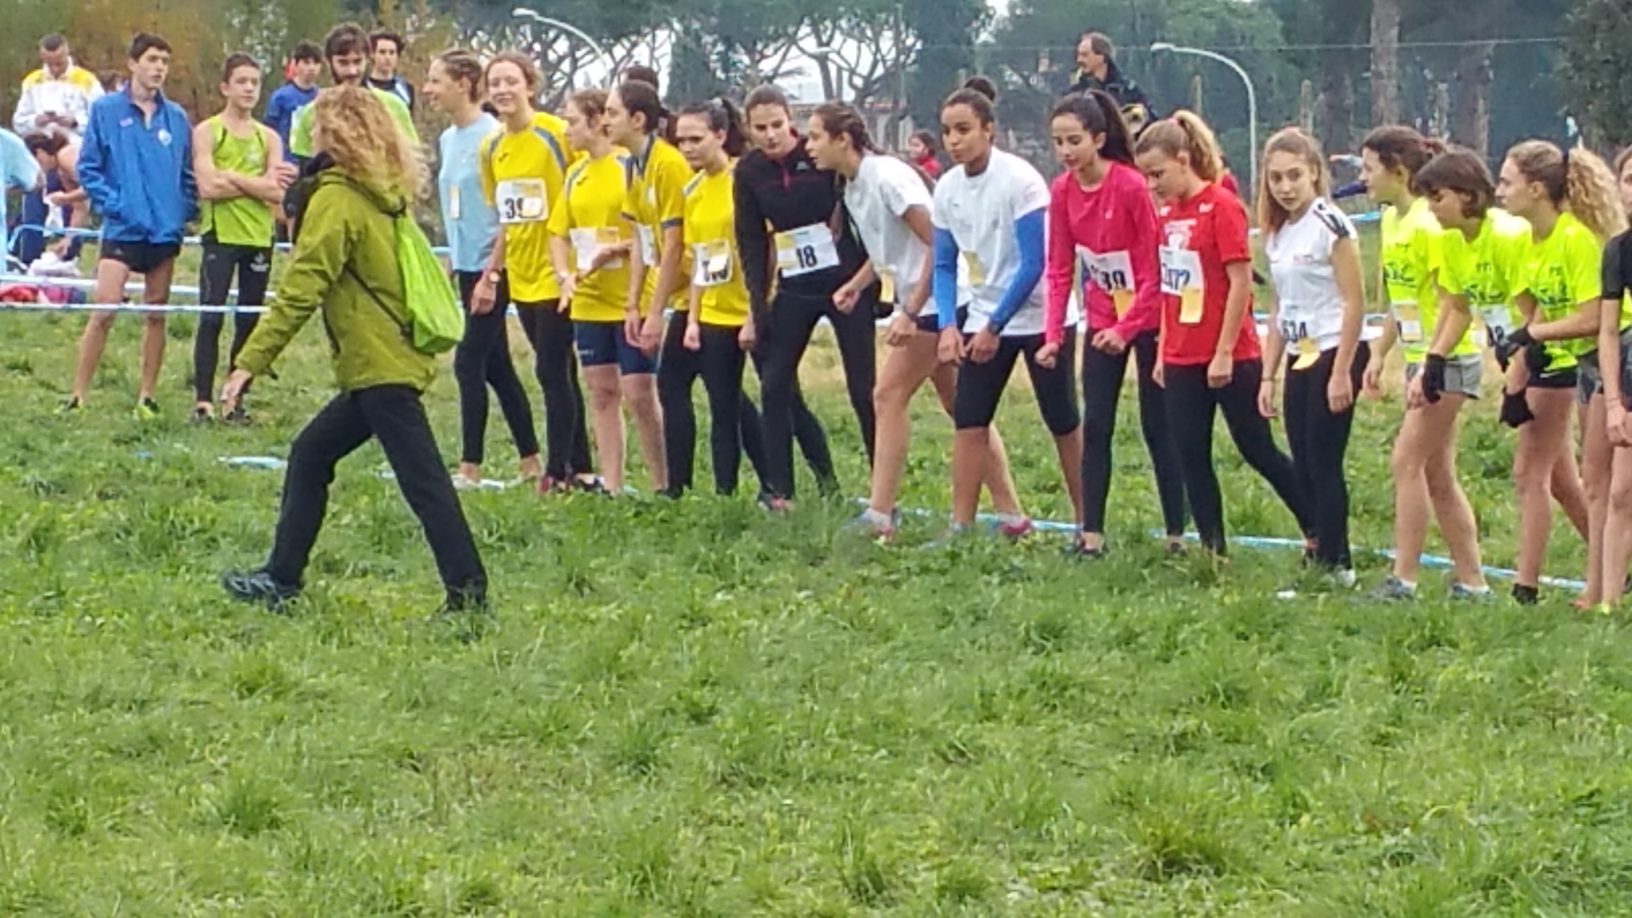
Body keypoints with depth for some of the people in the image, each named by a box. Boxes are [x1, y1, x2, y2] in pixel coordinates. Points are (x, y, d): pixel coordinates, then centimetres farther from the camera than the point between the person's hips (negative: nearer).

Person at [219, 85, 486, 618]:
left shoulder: (337, 200, -12)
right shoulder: (383, 196, 14)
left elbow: (299, 292, -17)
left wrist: (251, 362, -17)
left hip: (379, 368, -9)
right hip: (397, 359, 9)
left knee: (423, 482, -9)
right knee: (310, 456, 15)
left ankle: (468, 593, -9)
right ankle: (282, 579, 19)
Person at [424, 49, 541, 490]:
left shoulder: (492, 136, -15)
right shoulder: (448, 139, 11)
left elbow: (508, 212, -15)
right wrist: (452, 263, 18)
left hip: (492, 267, -9)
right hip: (468, 266, 9)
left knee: (469, 362, -8)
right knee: (496, 366, 11)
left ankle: (470, 468, -4)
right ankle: (531, 462, 18)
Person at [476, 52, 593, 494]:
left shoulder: (557, 134, -12)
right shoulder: (492, 148, 8)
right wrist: (491, 274, 12)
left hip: (555, 273, -7)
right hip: (522, 276, 7)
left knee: (552, 371, -6)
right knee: (560, 373, 12)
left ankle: (558, 471, -1)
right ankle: (579, 468, 17)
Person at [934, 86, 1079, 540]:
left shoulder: (1020, 181, -19)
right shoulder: (948, 188, 0)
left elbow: (1034, 264, -20)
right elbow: (944, 264, 6)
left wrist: (994, 327, -20)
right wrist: (948, 326, -8)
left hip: (1040, 316, -5)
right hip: (984, 320, 5)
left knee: (1064, 423, 2)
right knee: (969, 420, -3)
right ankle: (961, 528, -1)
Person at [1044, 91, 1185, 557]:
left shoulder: (1131, 187, -21)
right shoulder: (1062, 192, -4)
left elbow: (1153, 271, -18)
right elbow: (1059, 269, 0)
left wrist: (1125, 329, -23)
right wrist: (1054, 334, -10)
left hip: (1148, 321, -5)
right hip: (1102, 321, 5)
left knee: (1157, 426, -1)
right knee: (1095, 425, 1)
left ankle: (1176, 533, 7)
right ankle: (1091, 533, 2)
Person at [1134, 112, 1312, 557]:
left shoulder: (1222, 206, -13)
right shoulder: (1166, 212, 9)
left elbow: (1241, 282, -16)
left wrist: (1225, 353, -17)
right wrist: (1163, 351, 11)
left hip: (1229, 359, -7)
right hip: (1182, 360, 7)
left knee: (1257, 450, 1)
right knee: (1191, 457, 5)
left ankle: (1318, 531, 14)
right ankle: (1213, 550, 10)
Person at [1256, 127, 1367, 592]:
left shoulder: (1330, 226, -13)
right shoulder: (1277, 233, 11)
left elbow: (1354, 302, -15)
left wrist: (1341, 373, -18)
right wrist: (1268, 375, 13)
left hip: (1334, 356, -8)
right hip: (1299, 359, 8)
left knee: (1324, 463, -6)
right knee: (1304, 467, 7)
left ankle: (1331, 567, -1)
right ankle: (1331, 562, 14)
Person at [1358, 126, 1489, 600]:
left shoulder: (1428, 224, -17)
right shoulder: (1391, 221, 11)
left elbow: (1452, 307, -20)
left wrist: (1428, 367, -24)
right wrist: (1379, 354, 14)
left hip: (1449, 360, -10)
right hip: (1420, 359, 10)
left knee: (1407, 463, -10)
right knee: (1437, 475, 9)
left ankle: (1403, 579, -8)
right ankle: (1471, 581, 13)